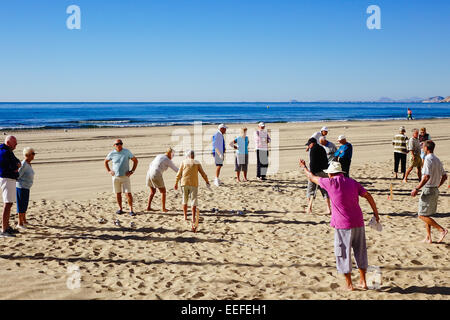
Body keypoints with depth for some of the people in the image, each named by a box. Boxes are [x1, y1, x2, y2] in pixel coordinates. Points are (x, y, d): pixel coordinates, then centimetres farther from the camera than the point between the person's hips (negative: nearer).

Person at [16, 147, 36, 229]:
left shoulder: (28, 164, 8)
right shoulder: (24, 164, -21)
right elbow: (18, 175, -18)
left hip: (26, 187, 9)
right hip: (21, 187, -9)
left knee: (25, 204, 19)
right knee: (21, 205, -2)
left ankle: (24, 220, 33)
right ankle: (20, 223, 6)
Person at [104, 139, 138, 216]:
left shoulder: (127, 152, -5)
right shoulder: (112, 153, -1)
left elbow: (135, 160, 3)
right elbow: (106, 161, 17)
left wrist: (132, 171, -3)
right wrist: (109, 171, 7)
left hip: (125, 176, -2)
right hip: (115, 177, 2)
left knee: (128, 193, -7)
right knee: (118, 193, 9)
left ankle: (131, 210, -2)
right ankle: (120, 209, 21)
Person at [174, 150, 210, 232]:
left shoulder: (184, 162, 7)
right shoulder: (197, 163, 7)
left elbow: (179, 174, 6)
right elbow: (203, 174, 7)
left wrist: (176, 183, 14)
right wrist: (207, 182, 21)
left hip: (184, 183, 1)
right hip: (194, 184, -1)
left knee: (185, 200, 16)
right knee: (193, 201, -3)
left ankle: (185, 216, 24)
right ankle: (193, 218, -15)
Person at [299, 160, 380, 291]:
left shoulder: (330, 183, -6)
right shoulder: (352, 182, 7)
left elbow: (312, 177, 8)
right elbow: (368, 196, 5)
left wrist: (304, 167, 26)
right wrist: (376, 213, 11)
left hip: (343, 225, -5)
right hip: (358, 223, 5)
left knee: (343, 254, 5)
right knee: (360, 252, 15)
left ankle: (349, 284, 9)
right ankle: (363, 282, 19)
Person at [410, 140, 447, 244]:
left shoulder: (428, 160, -17)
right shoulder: (437, 160, 11)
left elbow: (426, 177, -25)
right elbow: (444, 176, 16)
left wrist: (416, 189, -20)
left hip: (428, 190, -9)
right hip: (435, 190, 9)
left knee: (422, 215, -4)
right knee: (426, 215, 15)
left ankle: (442, 230, -8)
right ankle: (428, 238, 16)